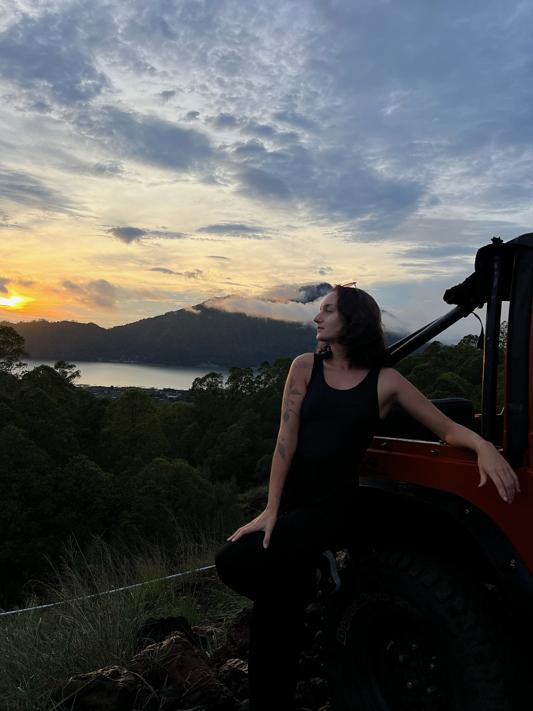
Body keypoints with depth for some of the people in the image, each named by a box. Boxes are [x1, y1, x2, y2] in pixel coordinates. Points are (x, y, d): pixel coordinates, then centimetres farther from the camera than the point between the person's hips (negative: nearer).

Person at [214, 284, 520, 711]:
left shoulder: (385, 381, -3)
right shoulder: (305, 367, 3)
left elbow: (447, 428, -1)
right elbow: (287, 439, -4)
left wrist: (483, 444, -24)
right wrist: (270, 510, -10)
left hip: (335, 505, -3)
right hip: (291, 498, 4)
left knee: (233, 563, -20)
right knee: (276, 615, 5)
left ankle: (304, 586, 9)